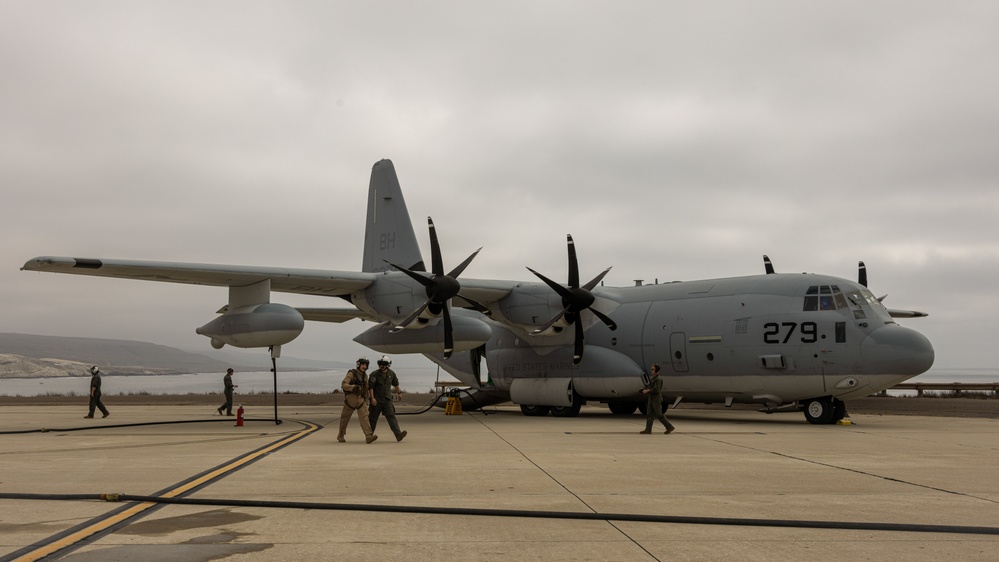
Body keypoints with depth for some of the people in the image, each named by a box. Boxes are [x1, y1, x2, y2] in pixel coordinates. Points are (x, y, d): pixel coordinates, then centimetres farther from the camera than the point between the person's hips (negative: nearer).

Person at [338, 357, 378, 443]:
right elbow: (344, 385, -20)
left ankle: (368, 436, -22)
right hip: (350, 399, -4)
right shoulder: (351, 373, -9)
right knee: (345, 418, 9)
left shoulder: (365, 375, 10)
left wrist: (366, 401, 22)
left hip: (360, 400, 4)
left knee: (364, 416, -13)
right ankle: (341, 436, 28)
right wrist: (353, 387, -37)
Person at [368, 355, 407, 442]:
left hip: (387, 400, 2)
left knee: (391, 416, -11)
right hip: (376, 400, -2)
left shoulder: (391, 373, 5)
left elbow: (396, 384, 23)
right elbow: (370, 386, -11)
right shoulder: (374, 374, -8)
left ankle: (398, 434, -22)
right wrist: (372, 398, -19)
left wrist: (399, 392, 35)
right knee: (373, 418, 6)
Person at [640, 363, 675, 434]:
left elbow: (656, 389, -24)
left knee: (659, 415, -5)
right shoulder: (653, 378, 13)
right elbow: (648, 385, 20)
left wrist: (648, 391, -17)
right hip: (651, 399, 9)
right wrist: (645, 389, 3)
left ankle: (670, 427, 4)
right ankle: (648, 429, 6)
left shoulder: (658, 379, -17)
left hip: (656, 399, -9)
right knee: (649, 414, 6)